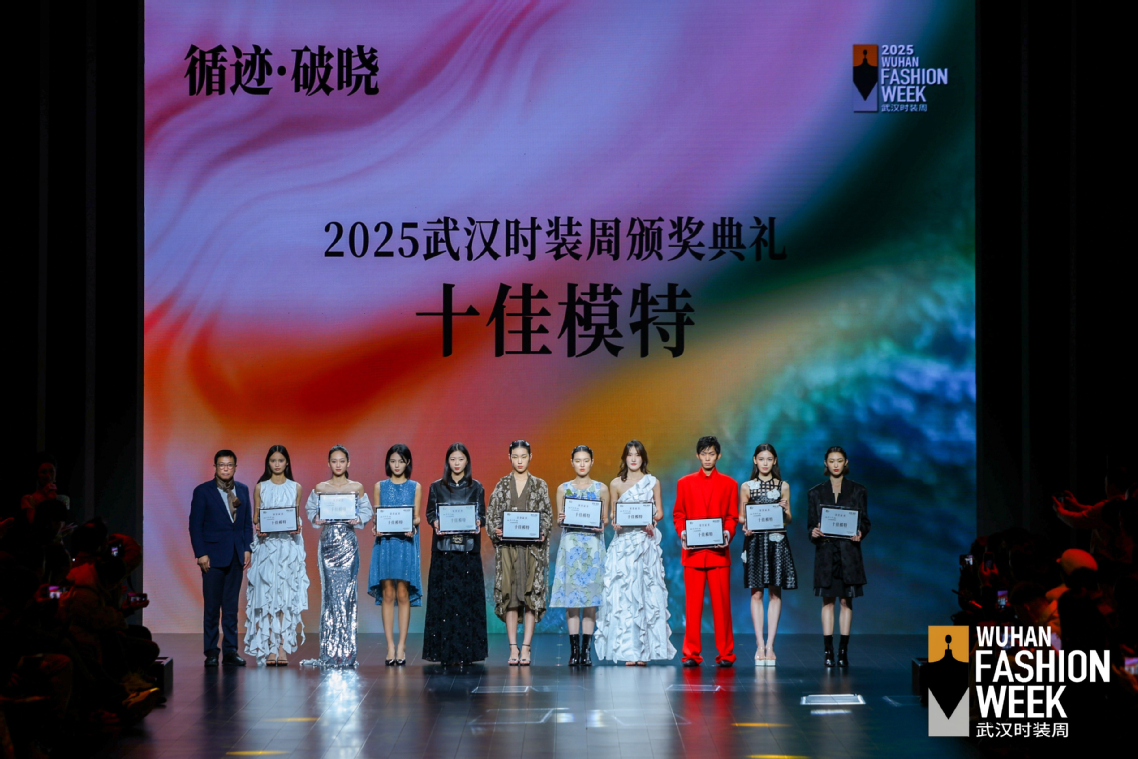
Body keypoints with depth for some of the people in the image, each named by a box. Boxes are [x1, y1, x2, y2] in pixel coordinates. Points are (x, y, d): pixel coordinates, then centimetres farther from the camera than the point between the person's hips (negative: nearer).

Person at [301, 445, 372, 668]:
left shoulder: (357, 488, 6)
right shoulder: (320, 488, 7)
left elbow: (366, 511, 8)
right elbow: (311, 510, 12)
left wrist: (358, 520, -12)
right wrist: (316, 519, -9)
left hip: (348, 543, -1)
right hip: (327, 542, 1)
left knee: (346, 592, -4)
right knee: (329, 592, -2)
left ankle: (345, 651, -1)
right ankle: (329, 652, 2)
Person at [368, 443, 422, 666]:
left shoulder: (415, 487, 8)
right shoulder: (380, 487, 11)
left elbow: (416, 516, 4)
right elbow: (376, 516, 8)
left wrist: (412, 527, -17)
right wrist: (375, 527, -13)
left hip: (406, 543, -1)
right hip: (385, 542, 1)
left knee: (403, 594, -3)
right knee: (387, 595, -3)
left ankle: (401, 646, -1)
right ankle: (390, 647, -1)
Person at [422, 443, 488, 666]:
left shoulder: (476, 487, 8)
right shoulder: (437, 487, 8)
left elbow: (482, 514, 6)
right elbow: (430, 513, 7)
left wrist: (478, 523, -15)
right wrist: (435, 523, -14)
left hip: (469, 549, 0)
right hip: (444, 547, 0)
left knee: (468, 596, -4)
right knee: (443, 595, -3)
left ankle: (467, 651, -1)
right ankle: (445, 650, 0)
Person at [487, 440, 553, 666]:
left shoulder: (540, 486, 7)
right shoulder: (502, 485, 10)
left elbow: (547, 515, 4)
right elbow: (491, 514, 7)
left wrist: (542, 534, -12)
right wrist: (495, 531, -11)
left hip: (532, 546, -1)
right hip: (507, 546, 1)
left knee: (531, 594, -6)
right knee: (509, 595, -2)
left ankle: (525, 648, -4)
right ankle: (513, 648, 1)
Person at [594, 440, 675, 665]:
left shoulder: (653, 482, 8)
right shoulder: (616, 484, 8)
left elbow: (659, 512, 9)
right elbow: (612, 515, 12)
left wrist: (651, 521, -11)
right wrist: (615, 523, -9)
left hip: (646, 543, 0)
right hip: (623, 543, 0)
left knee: (646, 592, -4)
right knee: (623, 593, -7)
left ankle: (644, 650, -2)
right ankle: (628, 649, -5)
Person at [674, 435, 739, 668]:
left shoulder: (729, 484, 11)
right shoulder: (684, 483, 12)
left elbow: (732, 517, 9)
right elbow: (678, 514, 12)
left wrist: (728, 533, -10)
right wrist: (682, 532, -7)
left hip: (718, 552, 0)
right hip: (693, 552, 0)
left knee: (721, 603, -1)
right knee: (693, 604, -1)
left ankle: (725, 654, 5)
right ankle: (691, 654, 4)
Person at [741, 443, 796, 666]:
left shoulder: (783, 487, 8)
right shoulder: (747, 487, 7)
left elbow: (788, 520, 10)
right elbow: (741, 517, 9)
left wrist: (785, 509, -10)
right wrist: (745, 527, -11)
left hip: (777, 542, 1)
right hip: (755, 541, -1)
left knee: (775, 593, -1)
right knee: (756, 593, -3)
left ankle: (770, 645, 0)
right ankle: (760, 645, -1)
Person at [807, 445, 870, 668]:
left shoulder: (857, 491, 6)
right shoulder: (816, 492, 8)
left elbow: (865, 522, 5)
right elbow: (811, 523, 7)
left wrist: (860, 533, -16)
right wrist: (814, 532, -16)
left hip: (848, 551, 0)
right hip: (825, 551, 0)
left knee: (846, 600, 0)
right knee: (828, 600, 0)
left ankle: (843, 650, 3)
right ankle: (828, 650, 0)